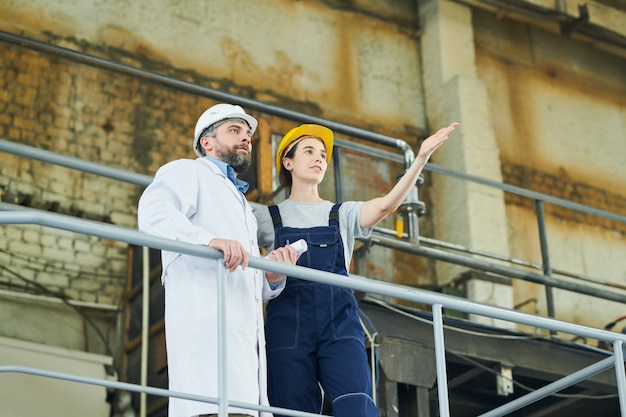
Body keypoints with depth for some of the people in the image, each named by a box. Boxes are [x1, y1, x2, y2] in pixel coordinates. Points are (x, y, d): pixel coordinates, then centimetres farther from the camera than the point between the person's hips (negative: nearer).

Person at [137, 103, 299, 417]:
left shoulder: (242, 205, 39)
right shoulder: (188, 171, 14)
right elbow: (153, 213, -10)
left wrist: (273, 276, 9)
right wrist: (208, 239, -26)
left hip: (246, 329, 8)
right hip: (206, 320, -8)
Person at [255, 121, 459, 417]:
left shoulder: (343, 214, 16)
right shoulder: (267, 218, 15)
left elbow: (386, 204, -2)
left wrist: (421, 159, -14)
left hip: (339, 323, 1)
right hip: (288, 324, 0)